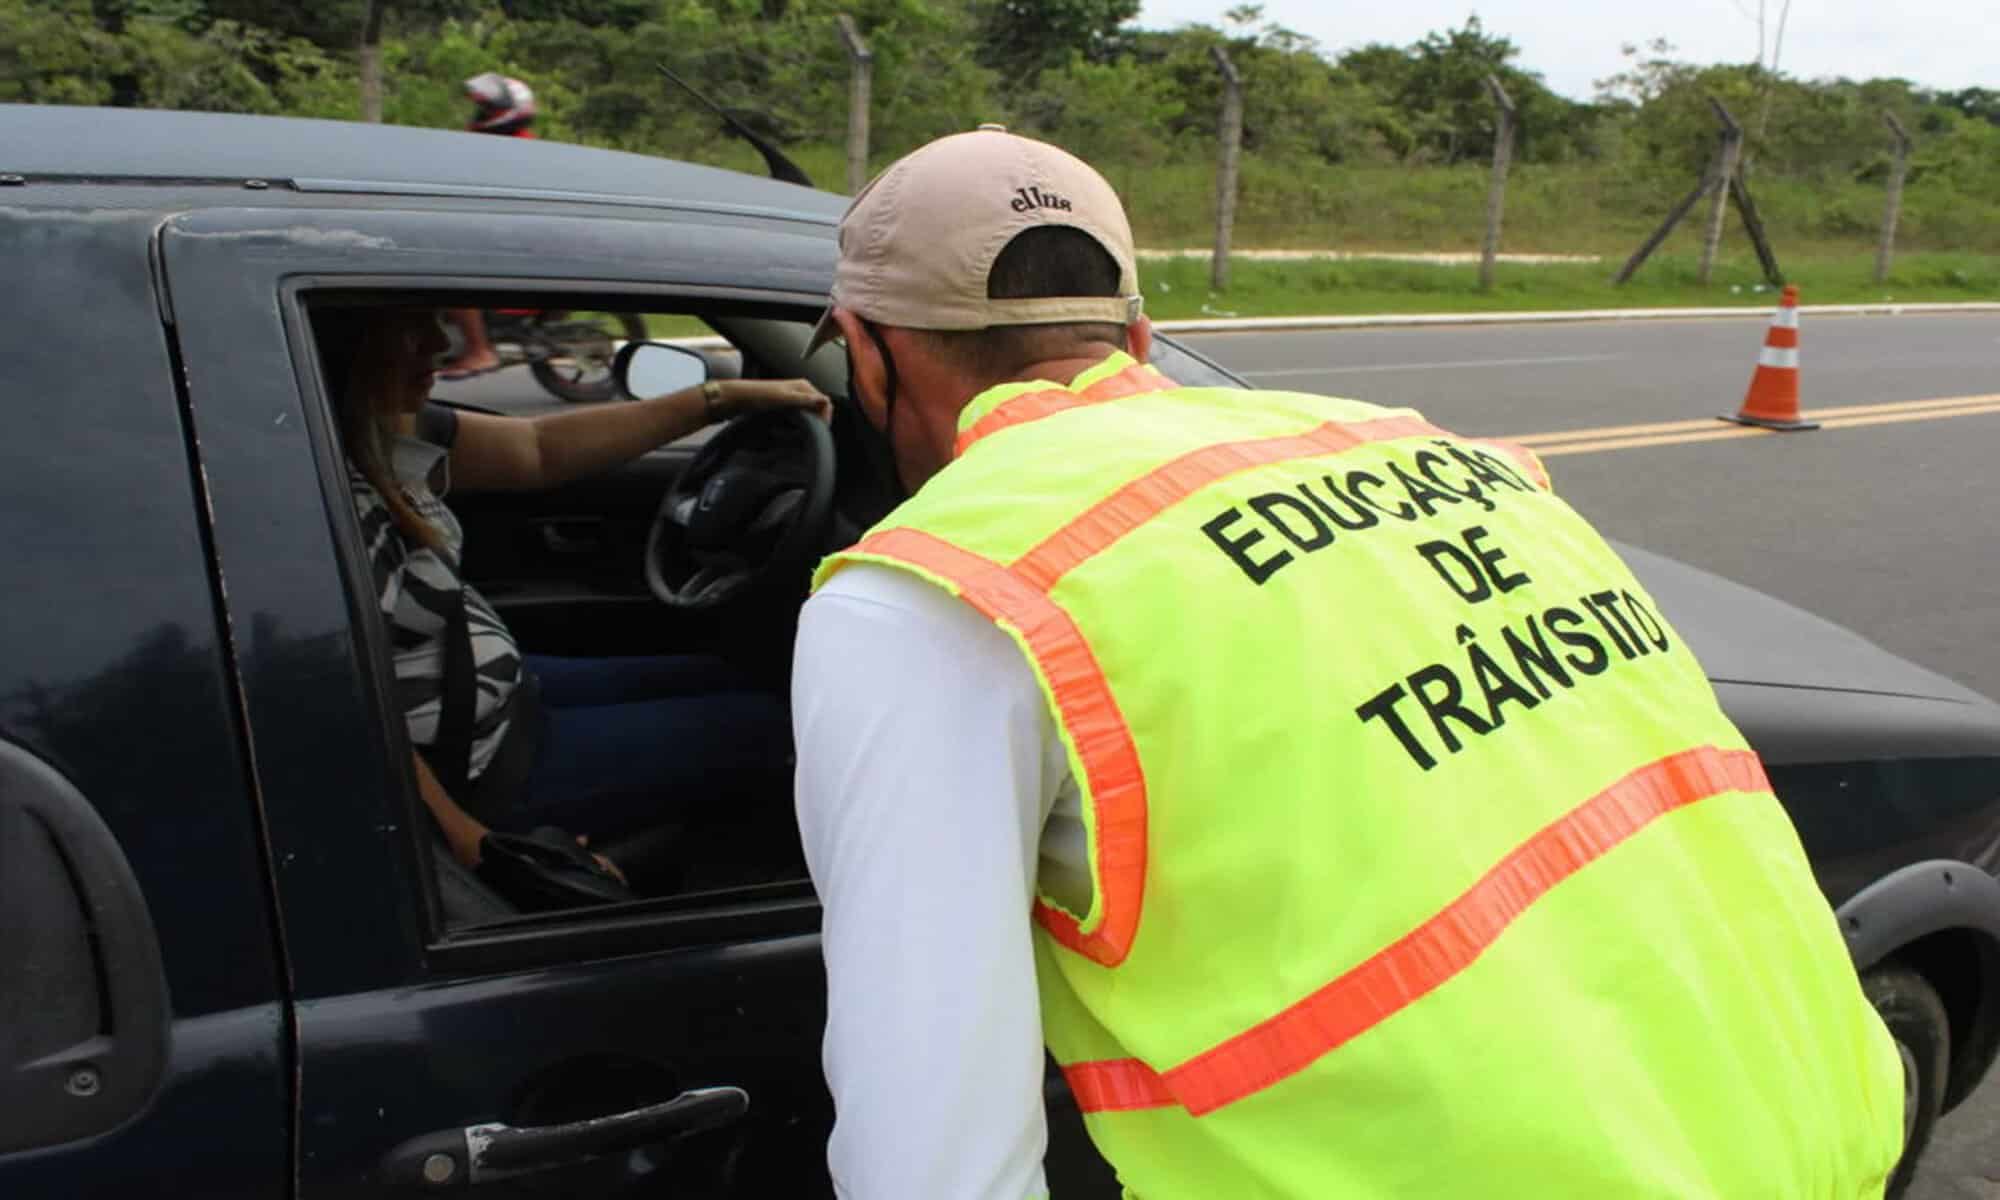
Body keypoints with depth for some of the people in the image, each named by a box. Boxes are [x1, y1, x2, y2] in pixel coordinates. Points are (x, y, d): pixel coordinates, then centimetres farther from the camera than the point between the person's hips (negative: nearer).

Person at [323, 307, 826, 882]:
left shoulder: (387, 432, -3)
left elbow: (540, 450, 4)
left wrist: (726, 397, 4)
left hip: (500, 693, 9)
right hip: (480, 769, -9)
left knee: (723, 681, 21)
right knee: (761, 725, 3)